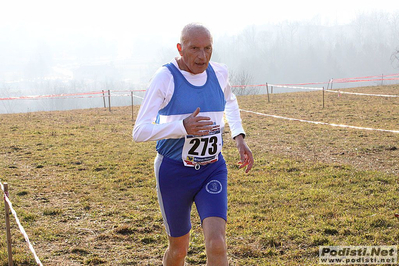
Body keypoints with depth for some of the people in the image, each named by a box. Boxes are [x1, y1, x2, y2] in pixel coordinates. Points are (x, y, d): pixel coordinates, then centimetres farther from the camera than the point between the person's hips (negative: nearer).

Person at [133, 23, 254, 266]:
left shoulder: (219, 72, -2)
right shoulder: (165, 77, -16)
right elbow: (140, 132, -20)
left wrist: (239, 138, 11)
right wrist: (183, 127, -33)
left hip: (213, 170, 3)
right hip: (174, 172, -2)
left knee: (217, 245, -17)